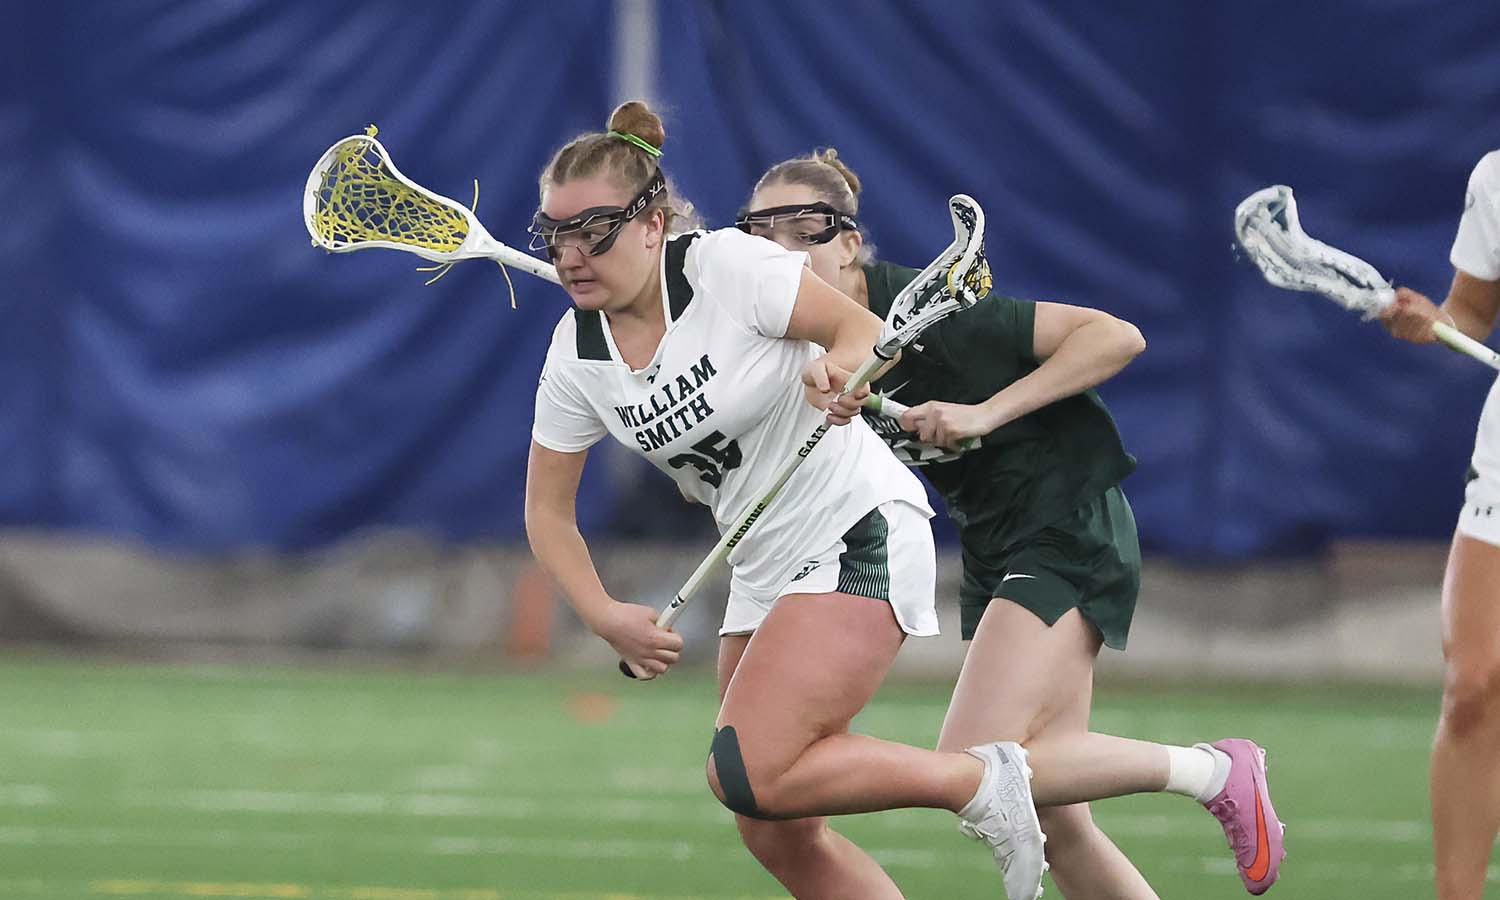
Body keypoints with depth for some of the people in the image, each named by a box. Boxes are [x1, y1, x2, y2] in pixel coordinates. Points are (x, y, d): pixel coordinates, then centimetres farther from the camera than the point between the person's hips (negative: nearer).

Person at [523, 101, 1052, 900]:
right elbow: (548, 510, 5)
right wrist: (604, 616, -9)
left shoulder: (728, 266, -18)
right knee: (776, 830, 3)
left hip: (860, 535, -7)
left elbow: (865, 329, -14)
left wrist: (837, 371, -37)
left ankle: (980, 782, -6)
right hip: (765, 566, 7)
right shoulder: (576, 357, -2)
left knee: (749, 777, -21)